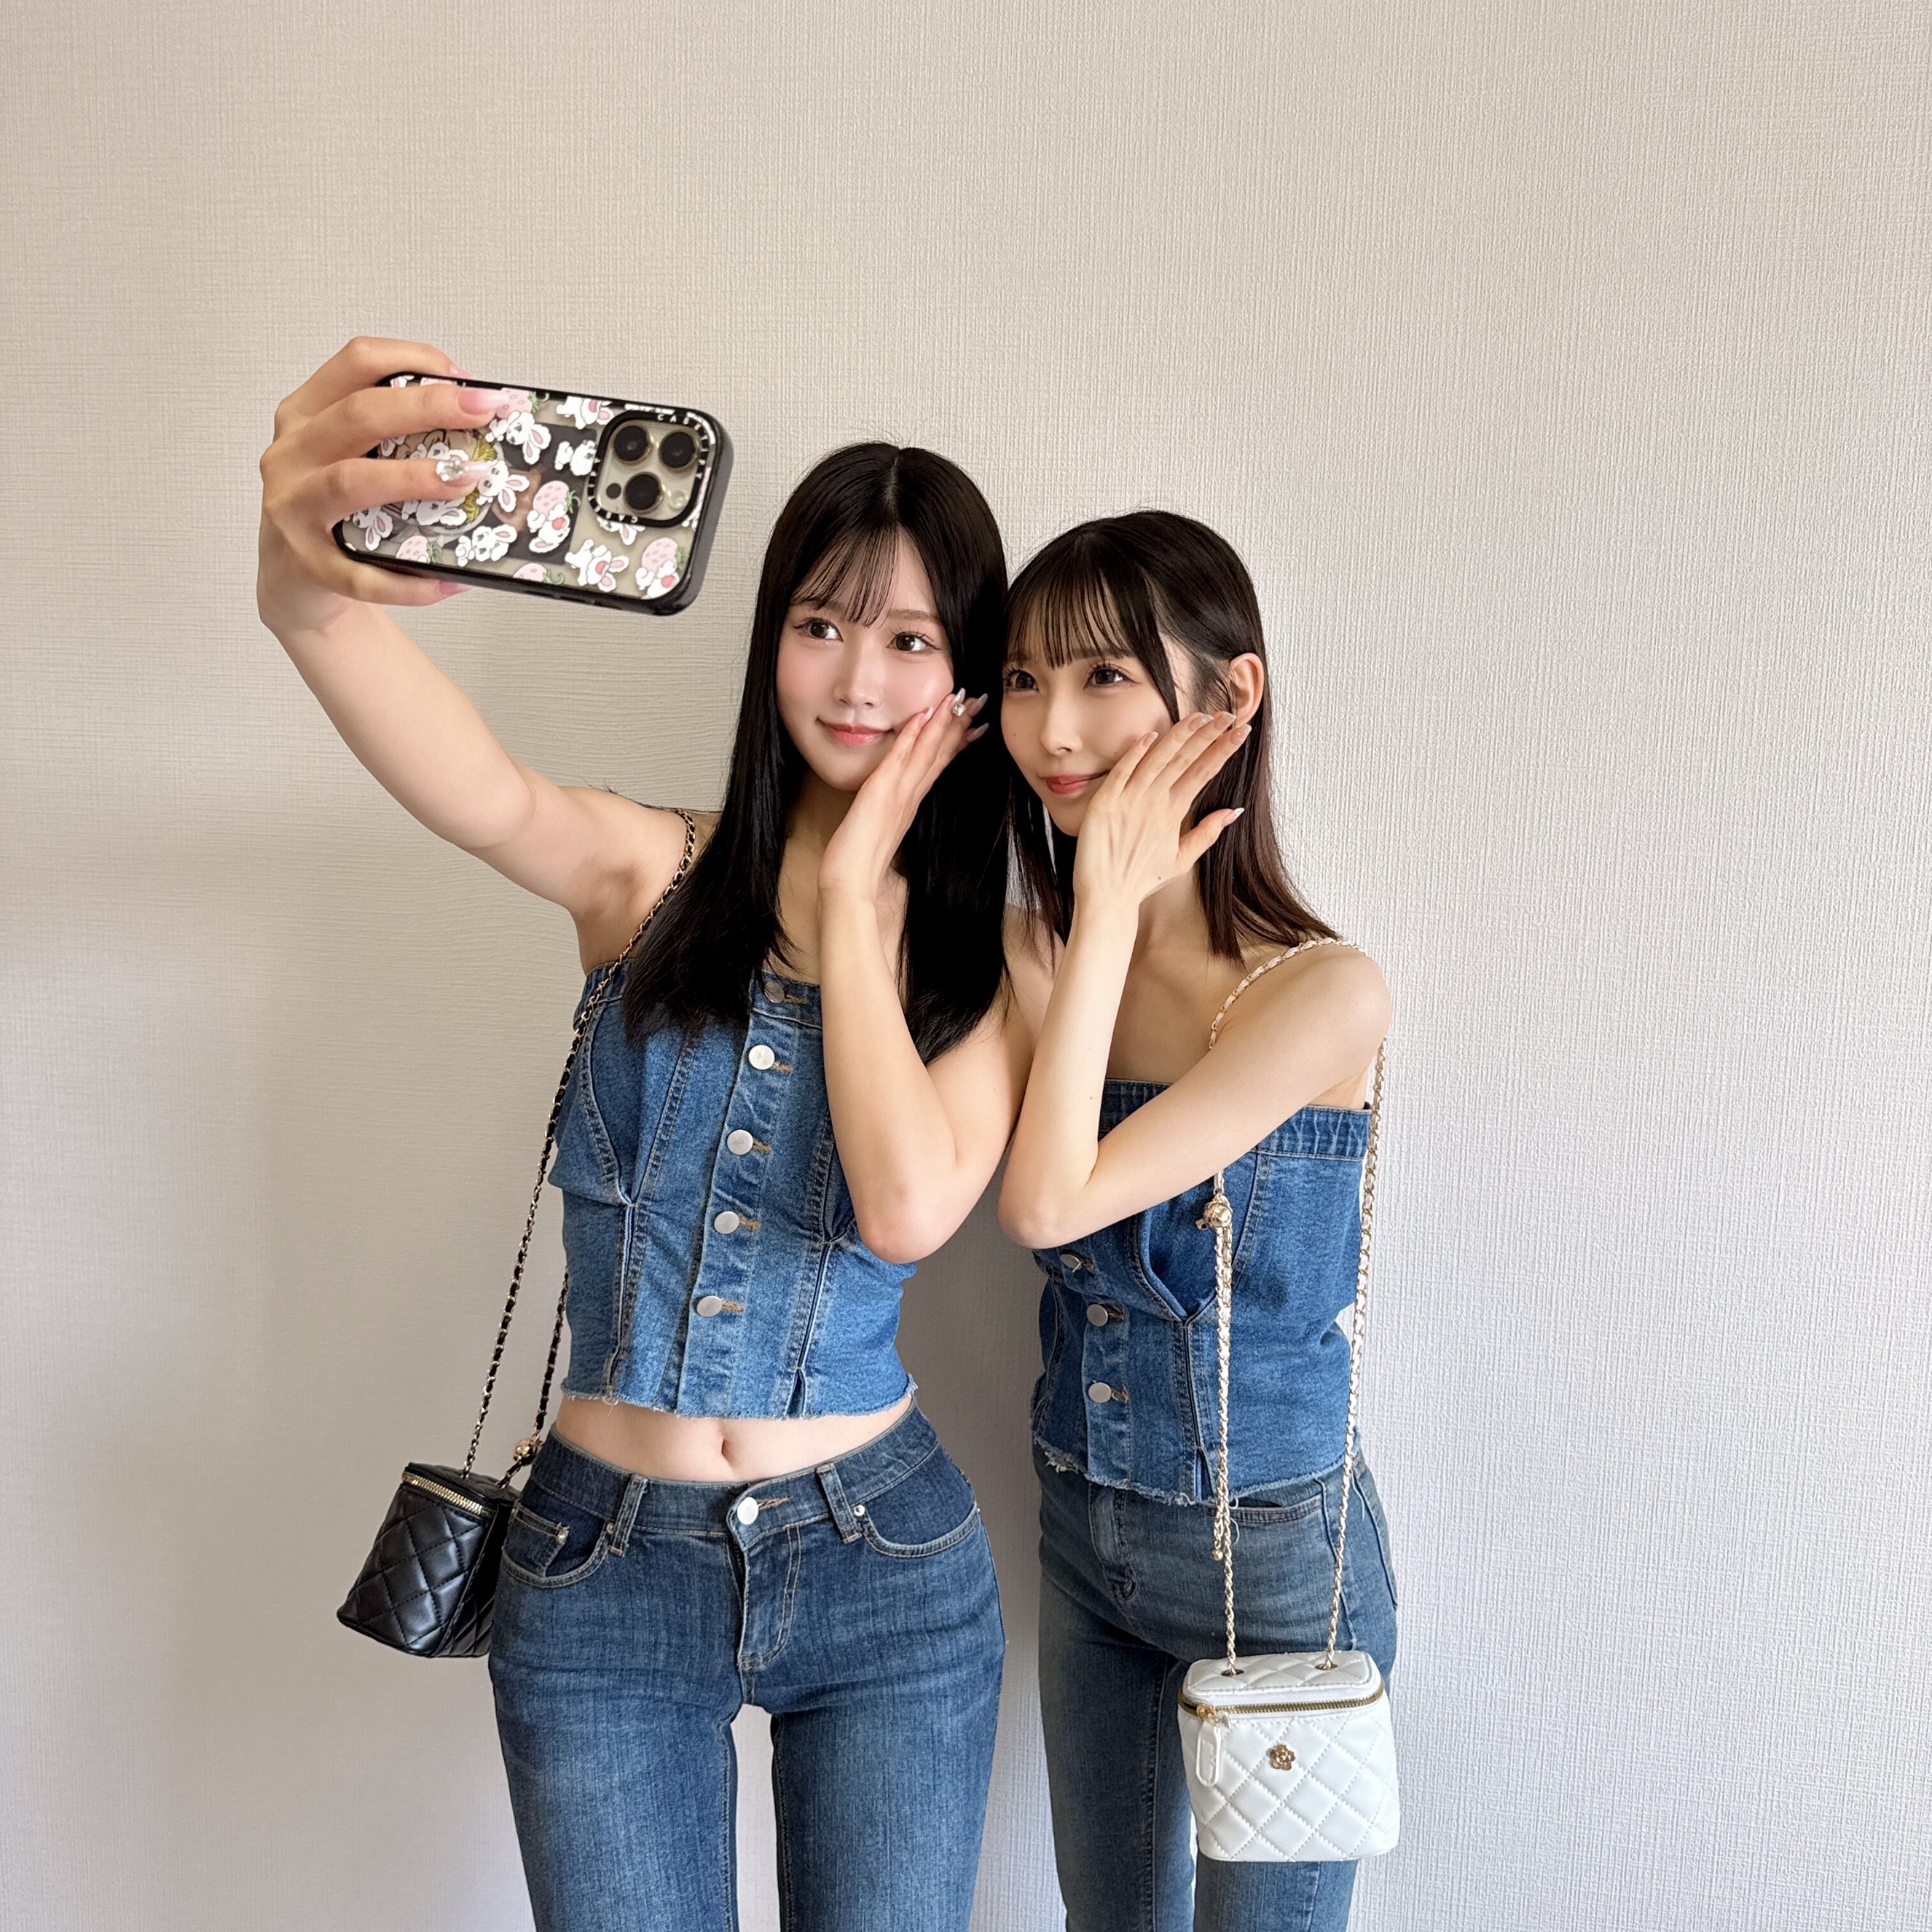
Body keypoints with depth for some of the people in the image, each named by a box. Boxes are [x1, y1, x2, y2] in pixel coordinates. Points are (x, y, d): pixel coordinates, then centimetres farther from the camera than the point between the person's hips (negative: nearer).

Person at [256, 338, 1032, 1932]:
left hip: (882, 1570, 0)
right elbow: (485, 797, -26)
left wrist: (852, 891, -14)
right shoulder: (653, 874, -3)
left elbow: (911, 1206, -21)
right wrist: (309, 592, -46)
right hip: (603, 1570, 0)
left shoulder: (995, 952, -3)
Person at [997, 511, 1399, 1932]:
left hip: (1274, 1554, -5)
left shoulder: (1324, 992, -24)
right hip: (1085, 1532, 5)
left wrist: (1111, 909, -26)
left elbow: (1050, 1203, -29)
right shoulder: (1041, 954, -5)